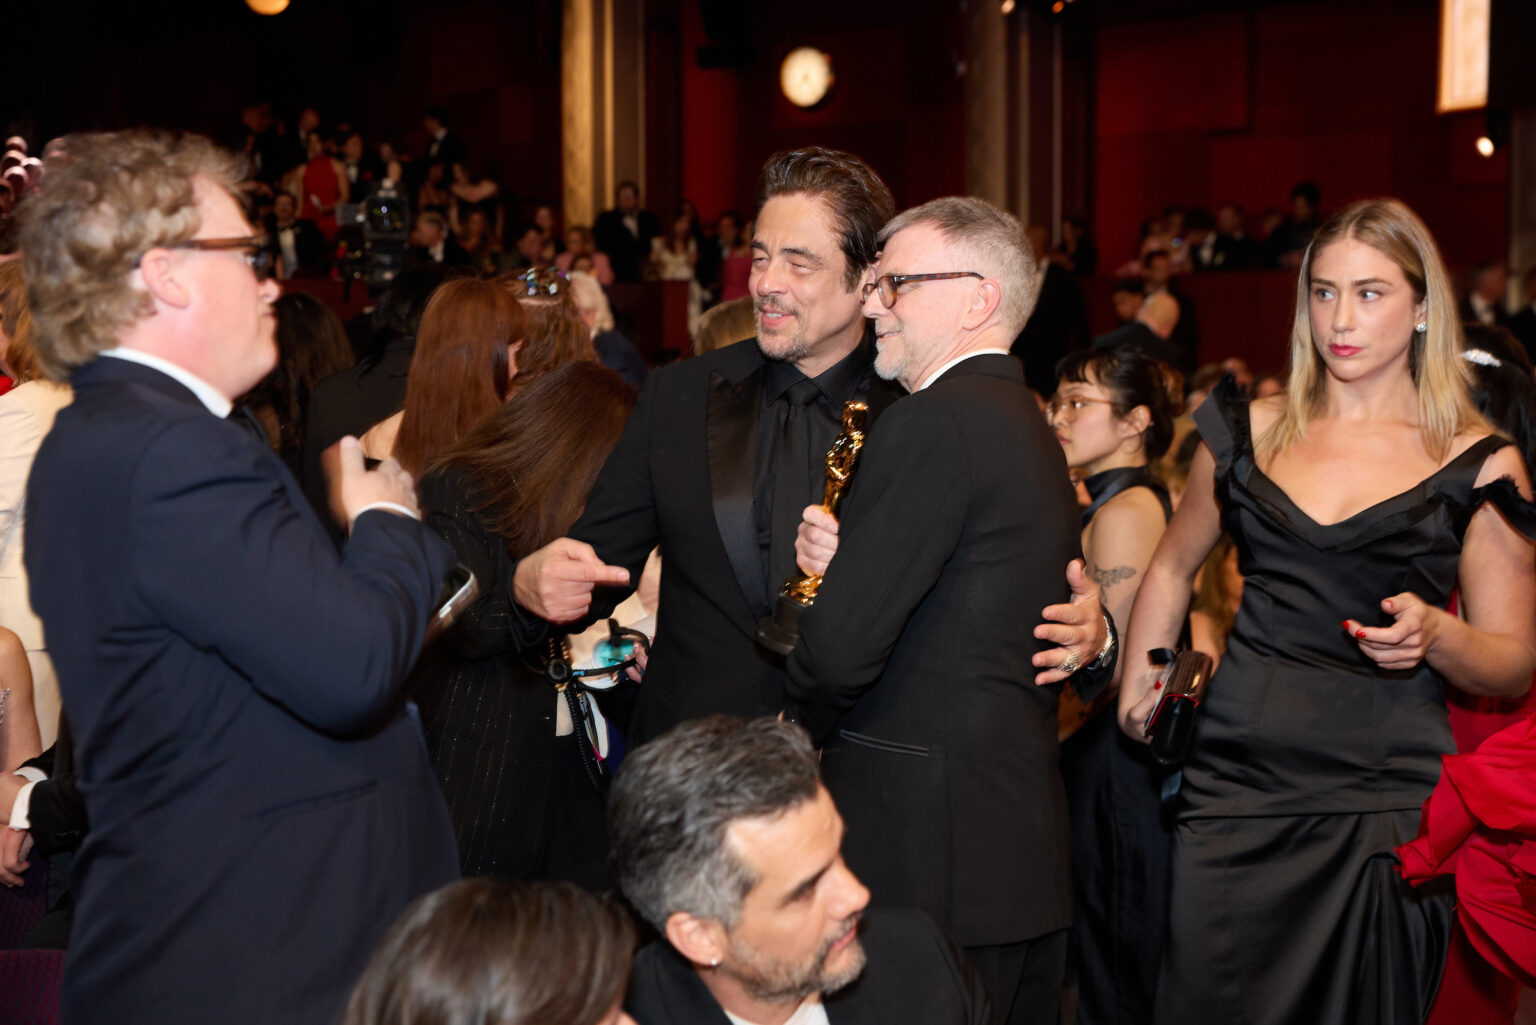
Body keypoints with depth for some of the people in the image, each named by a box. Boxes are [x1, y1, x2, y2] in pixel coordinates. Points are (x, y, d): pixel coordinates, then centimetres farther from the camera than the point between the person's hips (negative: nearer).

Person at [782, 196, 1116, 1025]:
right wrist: (842, 558, 0)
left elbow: (840, 646, -19)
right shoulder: (1032, 430, 15)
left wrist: (798, 728, 1)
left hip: (924, 861, -10)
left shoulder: (933, 424, -15)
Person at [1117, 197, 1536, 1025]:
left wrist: (1433, 634, -18)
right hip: (1237, 778, 2)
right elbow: (1173, 567, 22)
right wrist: (1138, 682, 9)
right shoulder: (1252, 430, 8)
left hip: (1386, 798, -2)